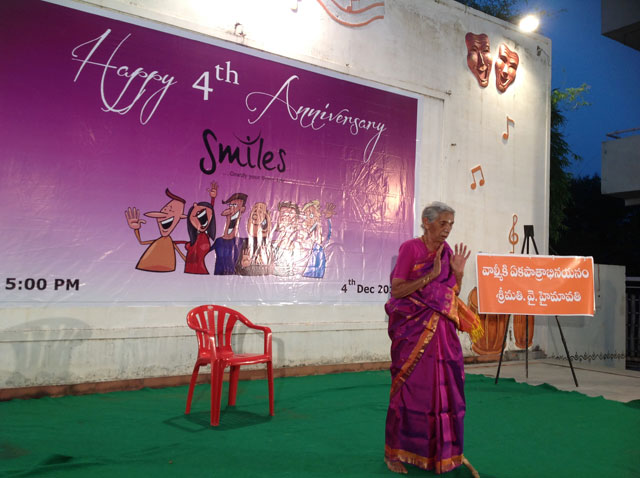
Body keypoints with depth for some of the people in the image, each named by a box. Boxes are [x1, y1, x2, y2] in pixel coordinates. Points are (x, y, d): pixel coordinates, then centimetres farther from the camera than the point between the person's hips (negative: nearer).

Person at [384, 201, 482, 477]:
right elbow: (396, 290, -14)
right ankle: (396, 452, 16)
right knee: (411, 387, 0)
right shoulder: (410, 248, -9)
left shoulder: (447, 252, 9)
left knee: (445, 386, 8)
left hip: (442, 330, 6)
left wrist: (458, 273, -3)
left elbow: (452, 294, 13)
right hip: (414, 329, -5)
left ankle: (446, 449, 24)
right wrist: (431, 275, -19)